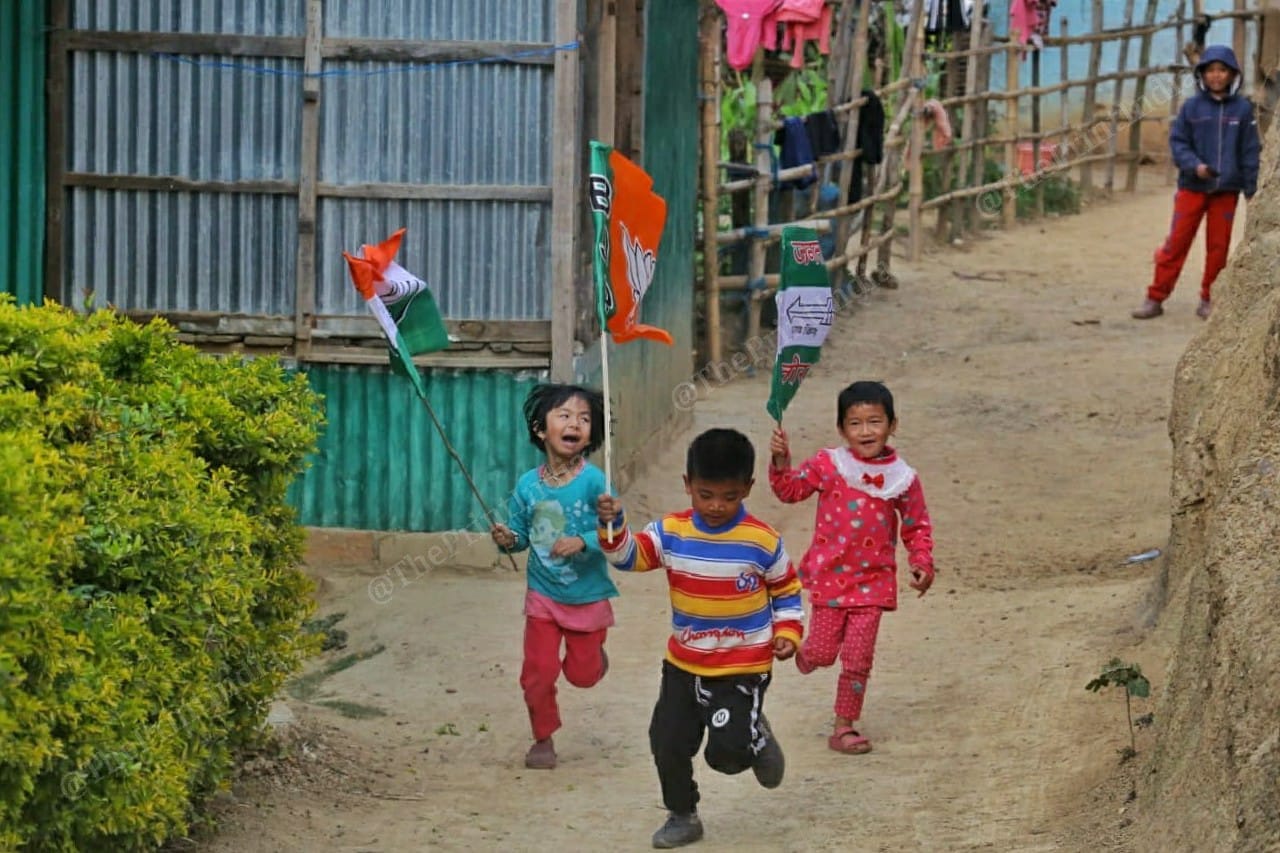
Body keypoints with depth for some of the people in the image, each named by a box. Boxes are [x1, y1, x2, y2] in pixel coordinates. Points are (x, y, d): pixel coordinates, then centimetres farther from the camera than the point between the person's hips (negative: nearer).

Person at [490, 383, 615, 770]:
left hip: (588, 597, -2)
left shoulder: (593, 481, -18)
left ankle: (593, 652, 48)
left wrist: (583, 542, -35)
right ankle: (543, 739, 23)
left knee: (582, 674, 12)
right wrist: (508, 539, -19)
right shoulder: (528, 485, -8)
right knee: (538, 671, 2)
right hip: (543, 594, 2)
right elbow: (522, 534, 2)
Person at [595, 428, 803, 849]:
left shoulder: (762, 541, -11)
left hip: (744, 667, -4)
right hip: (683, 664, 4)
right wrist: (612, 525, -28)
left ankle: (758, 740, 26)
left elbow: (787, 590, 1)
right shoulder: (670, 533, -5)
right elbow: (629, 555, -10)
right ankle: (682, 816, 27)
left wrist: (787, 633, -9)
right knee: (668, 741, 5)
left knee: (727, 751, -11)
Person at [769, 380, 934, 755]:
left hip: (873, 580, 1)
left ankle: (844, 728, 14)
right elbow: (790, 489, -1)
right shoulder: (828, 465, -6)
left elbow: (917, 527, 6)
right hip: (829, 575, -1)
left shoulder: (903, 478, -3)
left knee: (858, 659, 2)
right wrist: (781, 462, -19)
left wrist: (922, 563, -7)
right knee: (822, 652, 4)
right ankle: (806, 655, 41)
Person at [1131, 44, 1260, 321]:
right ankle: (1155, 298, 3)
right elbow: (1178, 142, 1)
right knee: (1176, 243, -1)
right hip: (1192, 187, 0)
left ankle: (1208, 300, 18)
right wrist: (1195, 165, -16)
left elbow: (1250, 151, 2)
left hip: (1226, 190, 0)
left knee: (1218, 246, 6)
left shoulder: (1242, 109, -1)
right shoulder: (1192, 107, -1)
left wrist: (1250, 189, 1)